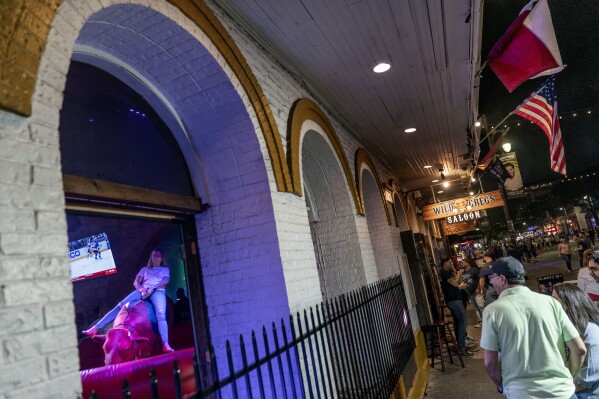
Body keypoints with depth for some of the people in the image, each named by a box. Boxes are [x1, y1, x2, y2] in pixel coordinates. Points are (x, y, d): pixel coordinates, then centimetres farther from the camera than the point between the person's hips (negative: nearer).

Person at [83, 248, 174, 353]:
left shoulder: (165, 269, 25)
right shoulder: (144, 269, 31)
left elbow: (165, 280, 4)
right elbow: (136, 282, 16)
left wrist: (152, 289, -12)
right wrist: (142, 290, -7)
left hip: (158, 291, -4)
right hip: (142, 291, 4)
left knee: (161, 314, -31)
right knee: (120, 306, -14)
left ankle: (165, 344, -42)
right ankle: (95, 328, -15)